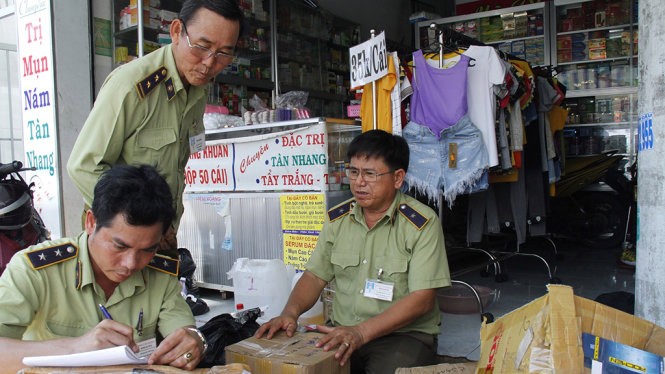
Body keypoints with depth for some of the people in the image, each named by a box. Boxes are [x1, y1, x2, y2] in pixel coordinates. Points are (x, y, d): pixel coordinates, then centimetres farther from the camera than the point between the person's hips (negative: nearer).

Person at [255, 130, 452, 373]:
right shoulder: (337, 218, 6)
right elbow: (315, 275, 9)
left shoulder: (422, 223, -10)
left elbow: (422, 298, -16)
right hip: (342, 332, 4)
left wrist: (361, 332, -24)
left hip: (404, 334, -3)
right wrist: (290, 312, -11)